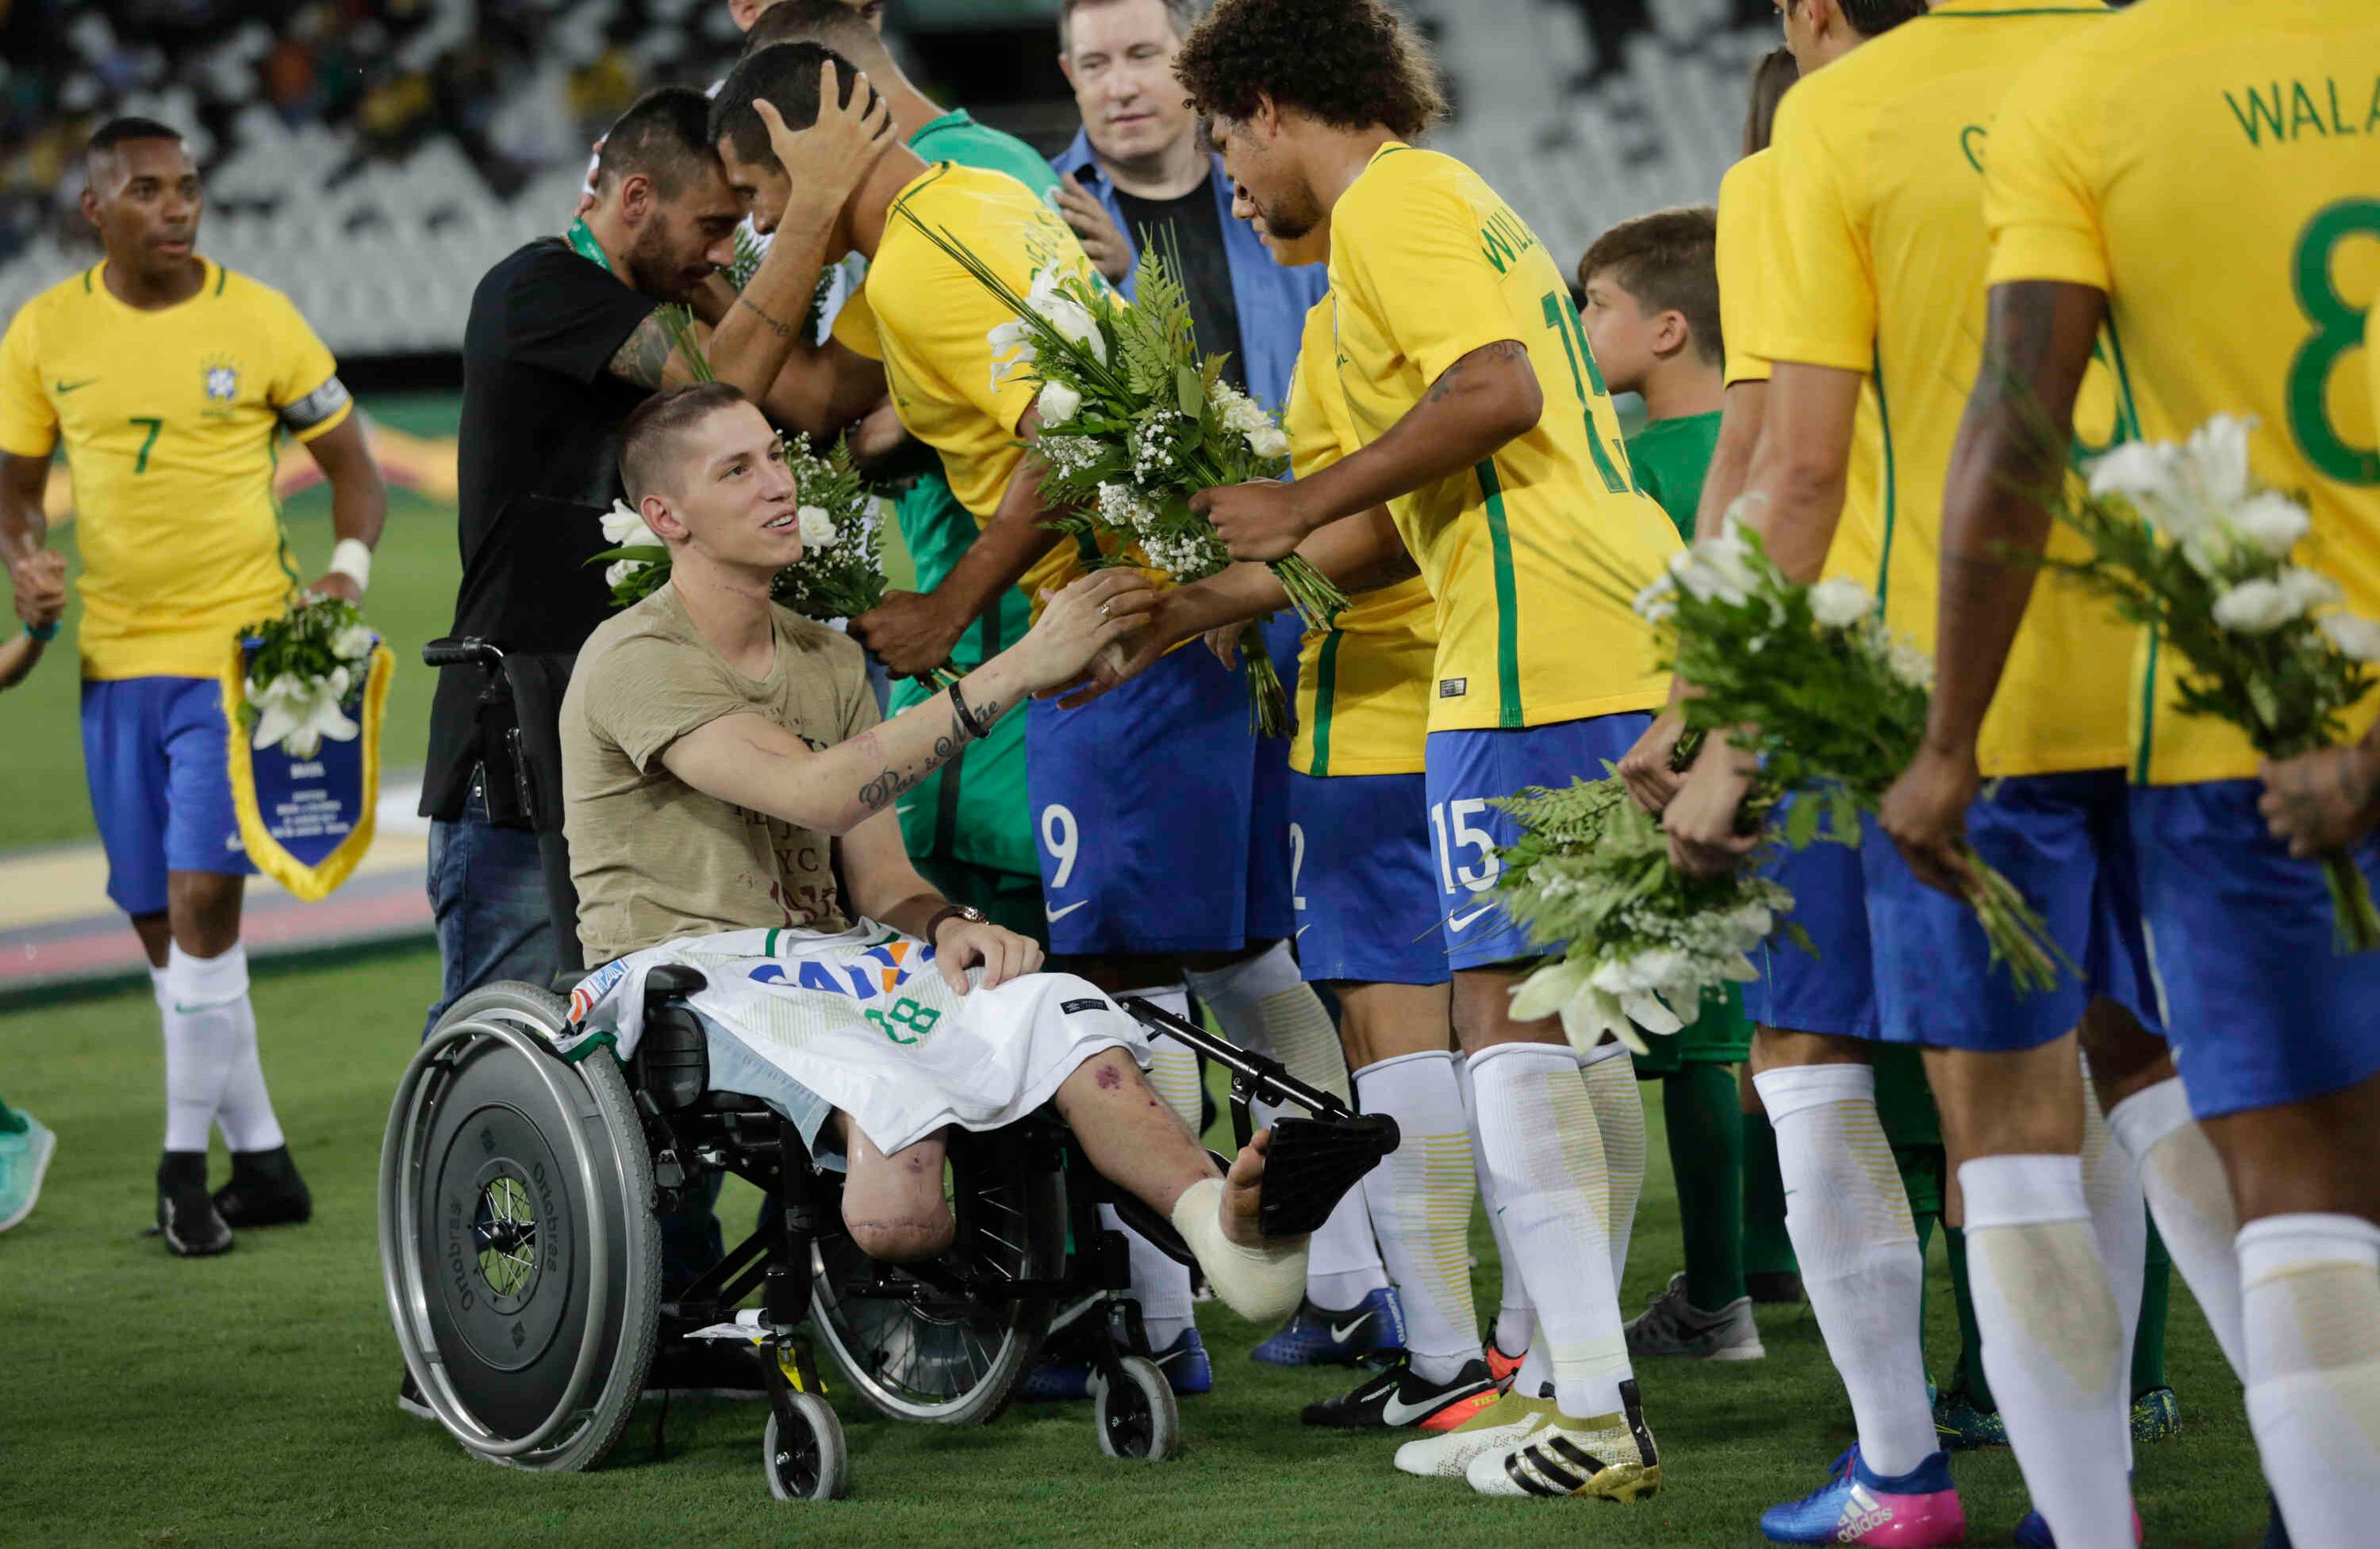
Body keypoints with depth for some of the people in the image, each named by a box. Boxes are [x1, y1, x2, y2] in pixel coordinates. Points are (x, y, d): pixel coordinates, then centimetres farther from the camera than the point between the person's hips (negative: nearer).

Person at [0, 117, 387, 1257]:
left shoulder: (257, 320, -3)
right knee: (159, 924, 6)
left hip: (240, 643, -4)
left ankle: (185, 1164, -5)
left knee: (201, 896, -14)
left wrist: (350, 567, -13)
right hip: (114, 654, 4)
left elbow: (350, 466, 5)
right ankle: (261, 1161, 17)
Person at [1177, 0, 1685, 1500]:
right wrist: (1239, 583, 35)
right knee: (1575, 1012, 14)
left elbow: (1494, 389, -20)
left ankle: (1593, 1415, -13)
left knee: (1509, 1009, -9)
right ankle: (1574, 1377, 18)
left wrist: (1305, 509, -11)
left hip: (1538, 645, -10)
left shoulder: (1390, 201, -5)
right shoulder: (1463, 201, 27)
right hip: (1637, 634, 10)